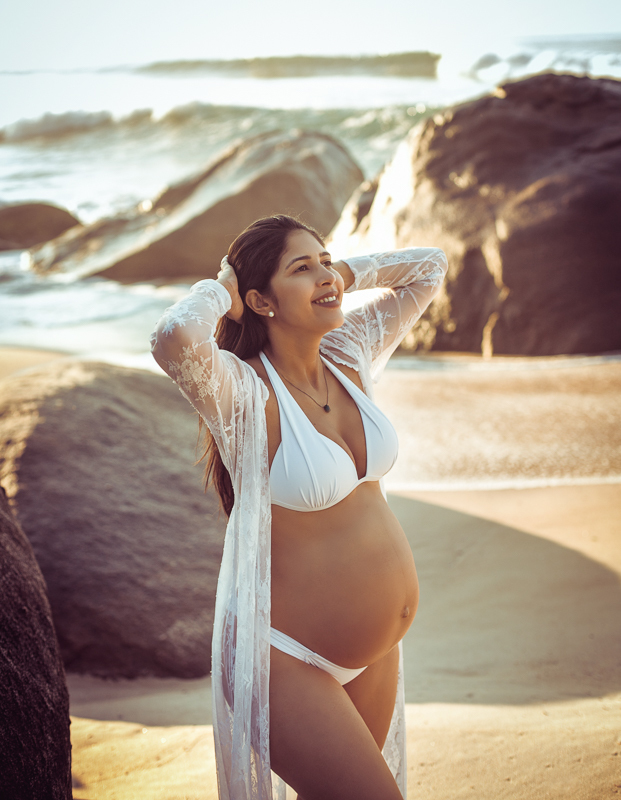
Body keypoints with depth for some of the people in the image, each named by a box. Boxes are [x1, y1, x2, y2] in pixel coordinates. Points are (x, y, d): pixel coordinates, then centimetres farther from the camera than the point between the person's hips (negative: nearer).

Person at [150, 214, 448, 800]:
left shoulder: (347, 358, -1)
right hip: (286, 657, -7)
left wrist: (340, 275, 1)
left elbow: (428, 266, 12)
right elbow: (175, 338, -44)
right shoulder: (245, 392, -20)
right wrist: (220, 288, -23)